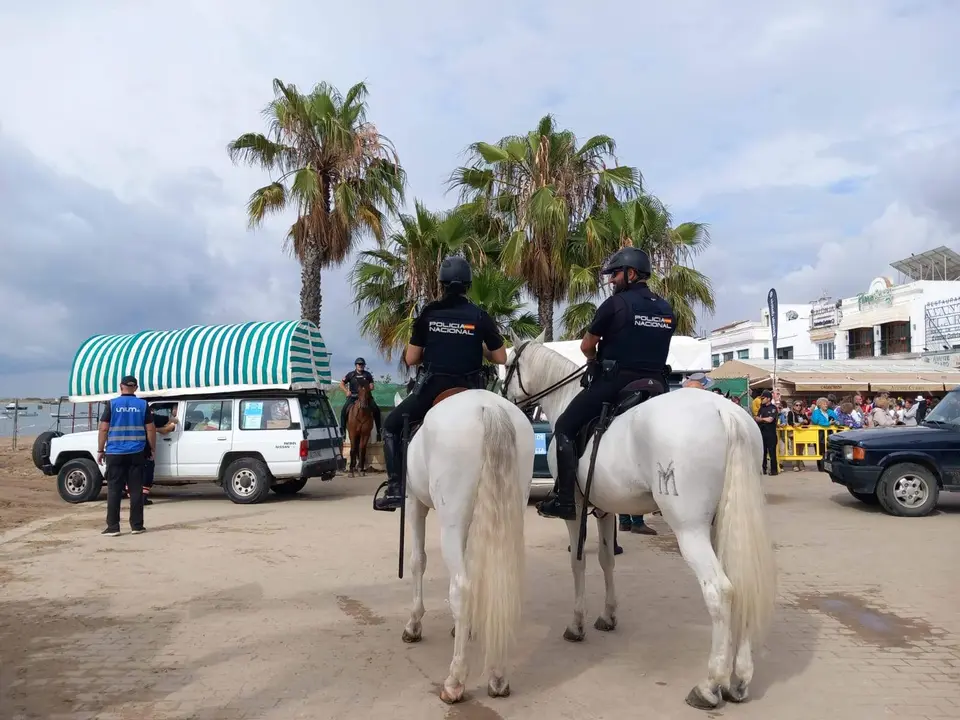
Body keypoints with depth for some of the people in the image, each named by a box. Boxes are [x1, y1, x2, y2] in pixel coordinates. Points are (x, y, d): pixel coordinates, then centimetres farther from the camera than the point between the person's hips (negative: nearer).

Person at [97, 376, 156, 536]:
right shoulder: (142, 405, 2)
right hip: (136, 453, 1)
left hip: (115, 453, -1)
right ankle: (136, 526, 8)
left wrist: (100, 450, 4)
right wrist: (153, 449, 12)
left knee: (114, 490, 5)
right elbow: (150, 429, 2)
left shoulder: (112, 404, -1)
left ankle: (113, 527, 4)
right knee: (136, 490, 5)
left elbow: (103, 429, -3)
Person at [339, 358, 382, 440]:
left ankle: (379, 430, -8)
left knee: (376, 409, -18)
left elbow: (372, 386, 9)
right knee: (343, 410, -22)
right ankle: (342, 430, -11)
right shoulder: (351, 374, 6)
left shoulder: (367, 374, 9)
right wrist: (346, 391, -9)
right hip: (353, 396, -1)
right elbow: (341, 384, 7)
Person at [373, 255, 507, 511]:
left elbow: (411, 359, 2)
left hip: (431, 389, -1)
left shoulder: (429, 313, -1)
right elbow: (501, 358, 2)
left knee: (391, 426, 18)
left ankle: (394, 490, 6)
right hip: (468, 391, 1)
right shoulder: (480, 317, -1)